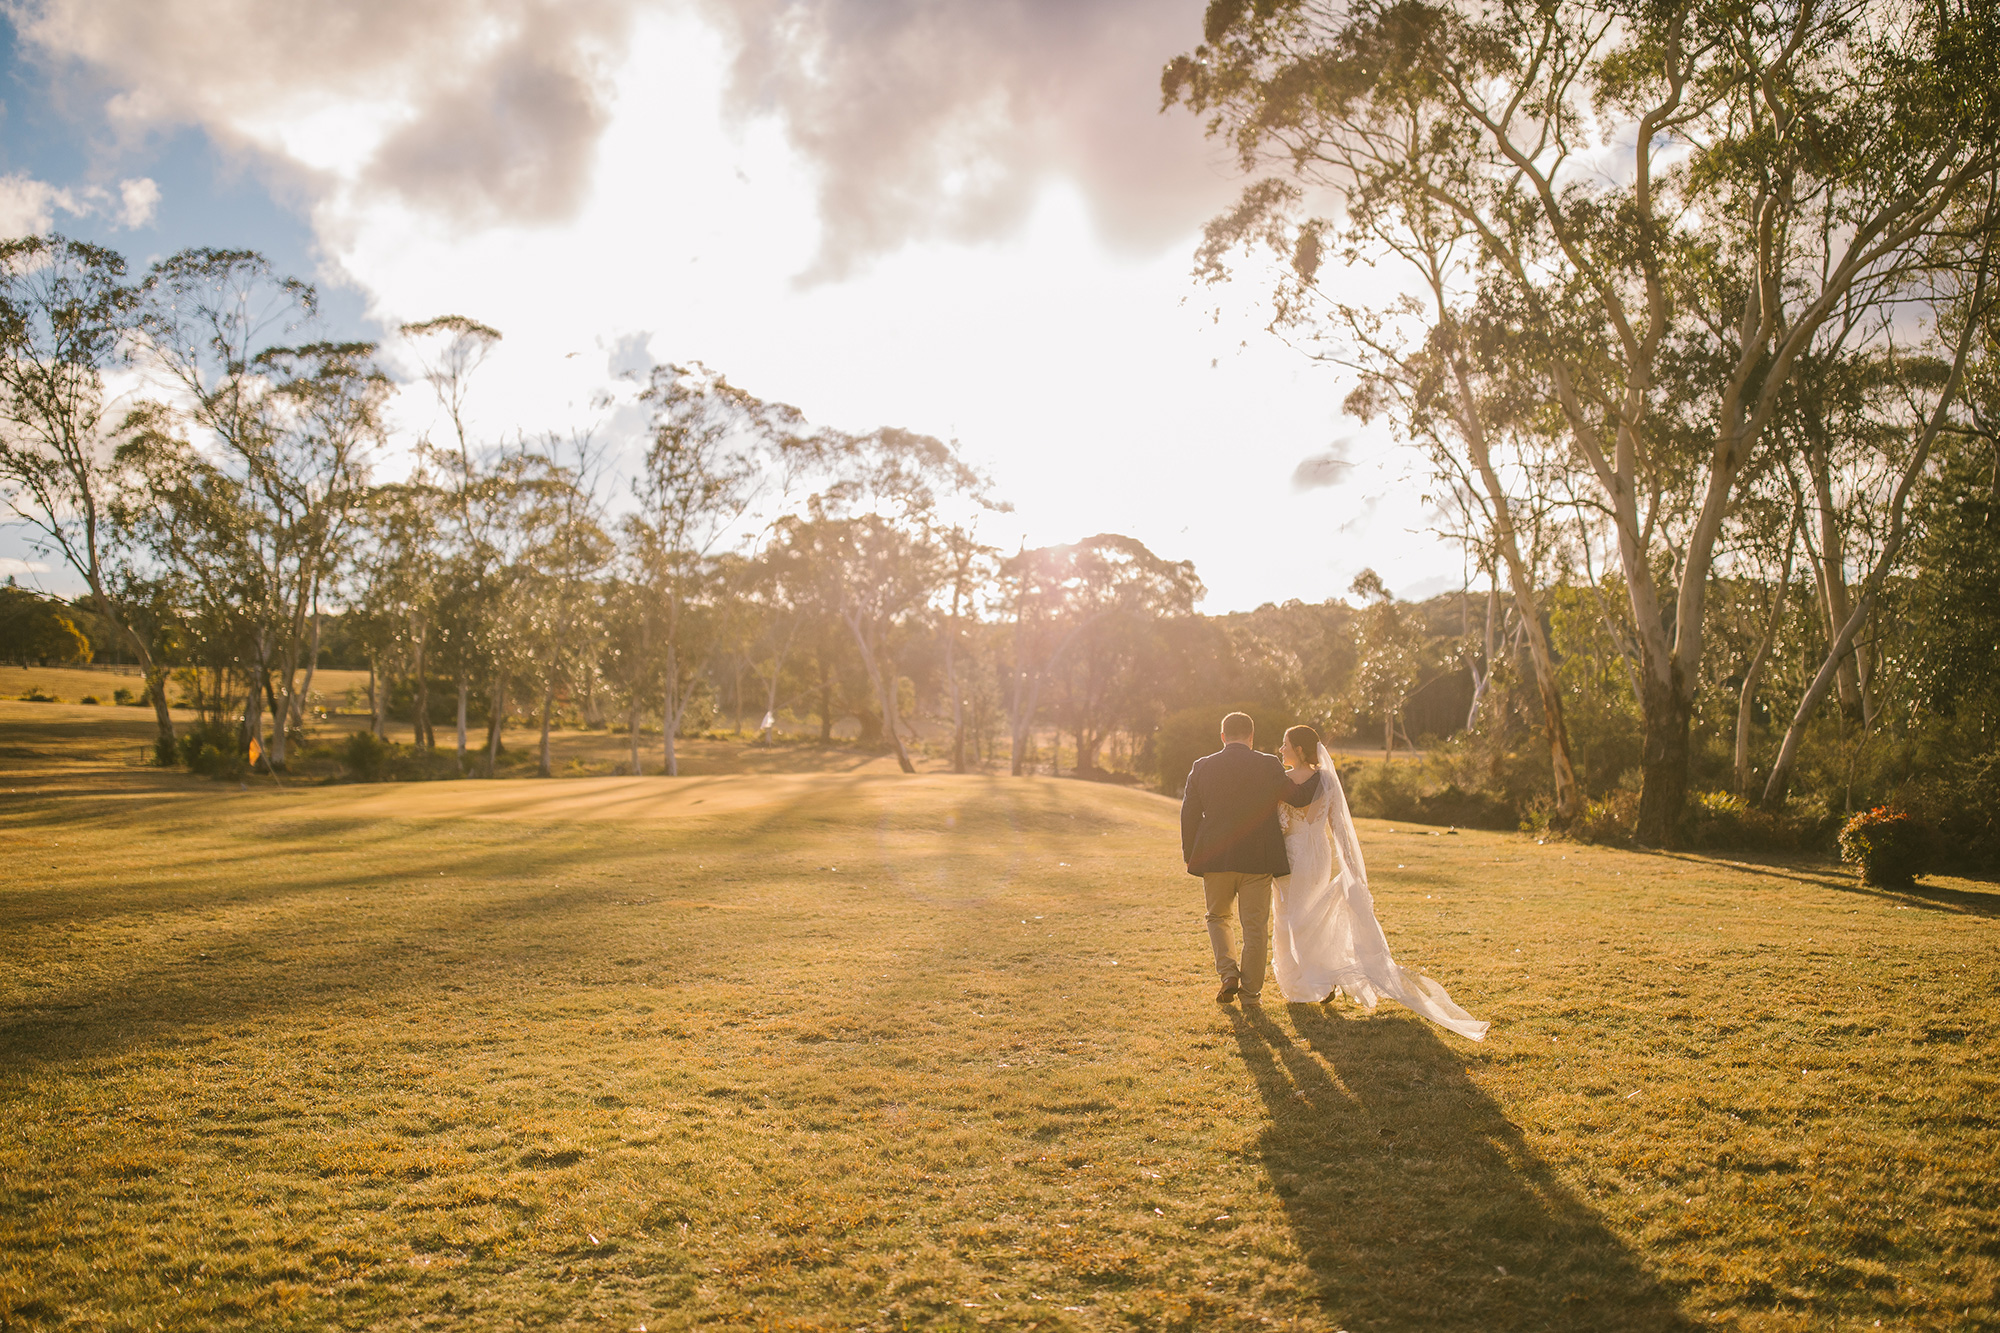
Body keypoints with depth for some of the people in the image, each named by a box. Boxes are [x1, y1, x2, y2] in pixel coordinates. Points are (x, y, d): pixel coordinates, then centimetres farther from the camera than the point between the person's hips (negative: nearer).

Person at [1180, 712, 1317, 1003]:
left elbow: (1189, 814, 3)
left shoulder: (1202, 767, 0)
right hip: (1258, 860, -1)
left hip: (1215, 859, 1)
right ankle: (1250, 990, 15)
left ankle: (1228, 972, 4)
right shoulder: (1268, 765, -6)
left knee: (1217, 916, 21)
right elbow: (1299, 798, -4)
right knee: (1255, 927, 10)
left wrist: (1190, 856, 13)